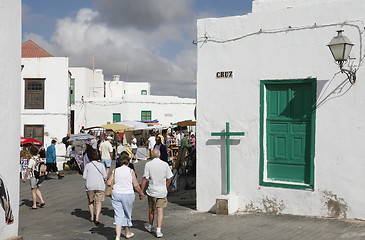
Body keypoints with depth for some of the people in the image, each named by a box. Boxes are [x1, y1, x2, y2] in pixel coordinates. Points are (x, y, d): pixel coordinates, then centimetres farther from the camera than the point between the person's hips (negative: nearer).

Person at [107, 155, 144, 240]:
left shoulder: (115, 170, 1)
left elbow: (108, 183, 0)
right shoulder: (131, 171, -4)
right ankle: (128, 232, 35)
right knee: (127, 214, 17)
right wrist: (141, 194, 11)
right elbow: (136, 186, -4)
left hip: (116, 194, 1)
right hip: (128, 194, -1)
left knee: (118, 215, 2)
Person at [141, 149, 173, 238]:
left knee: (151, 209, 18)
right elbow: (169, 179, 0)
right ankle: (158, 230, -4)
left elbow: (145, 179, -10)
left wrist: (141, 191, -3)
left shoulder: (148, 165, -9)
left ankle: (150, 226, 37)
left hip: (152, 191, 0)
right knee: (160, 210, 3)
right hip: (162, 191, 0)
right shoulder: (165, 164, -5)